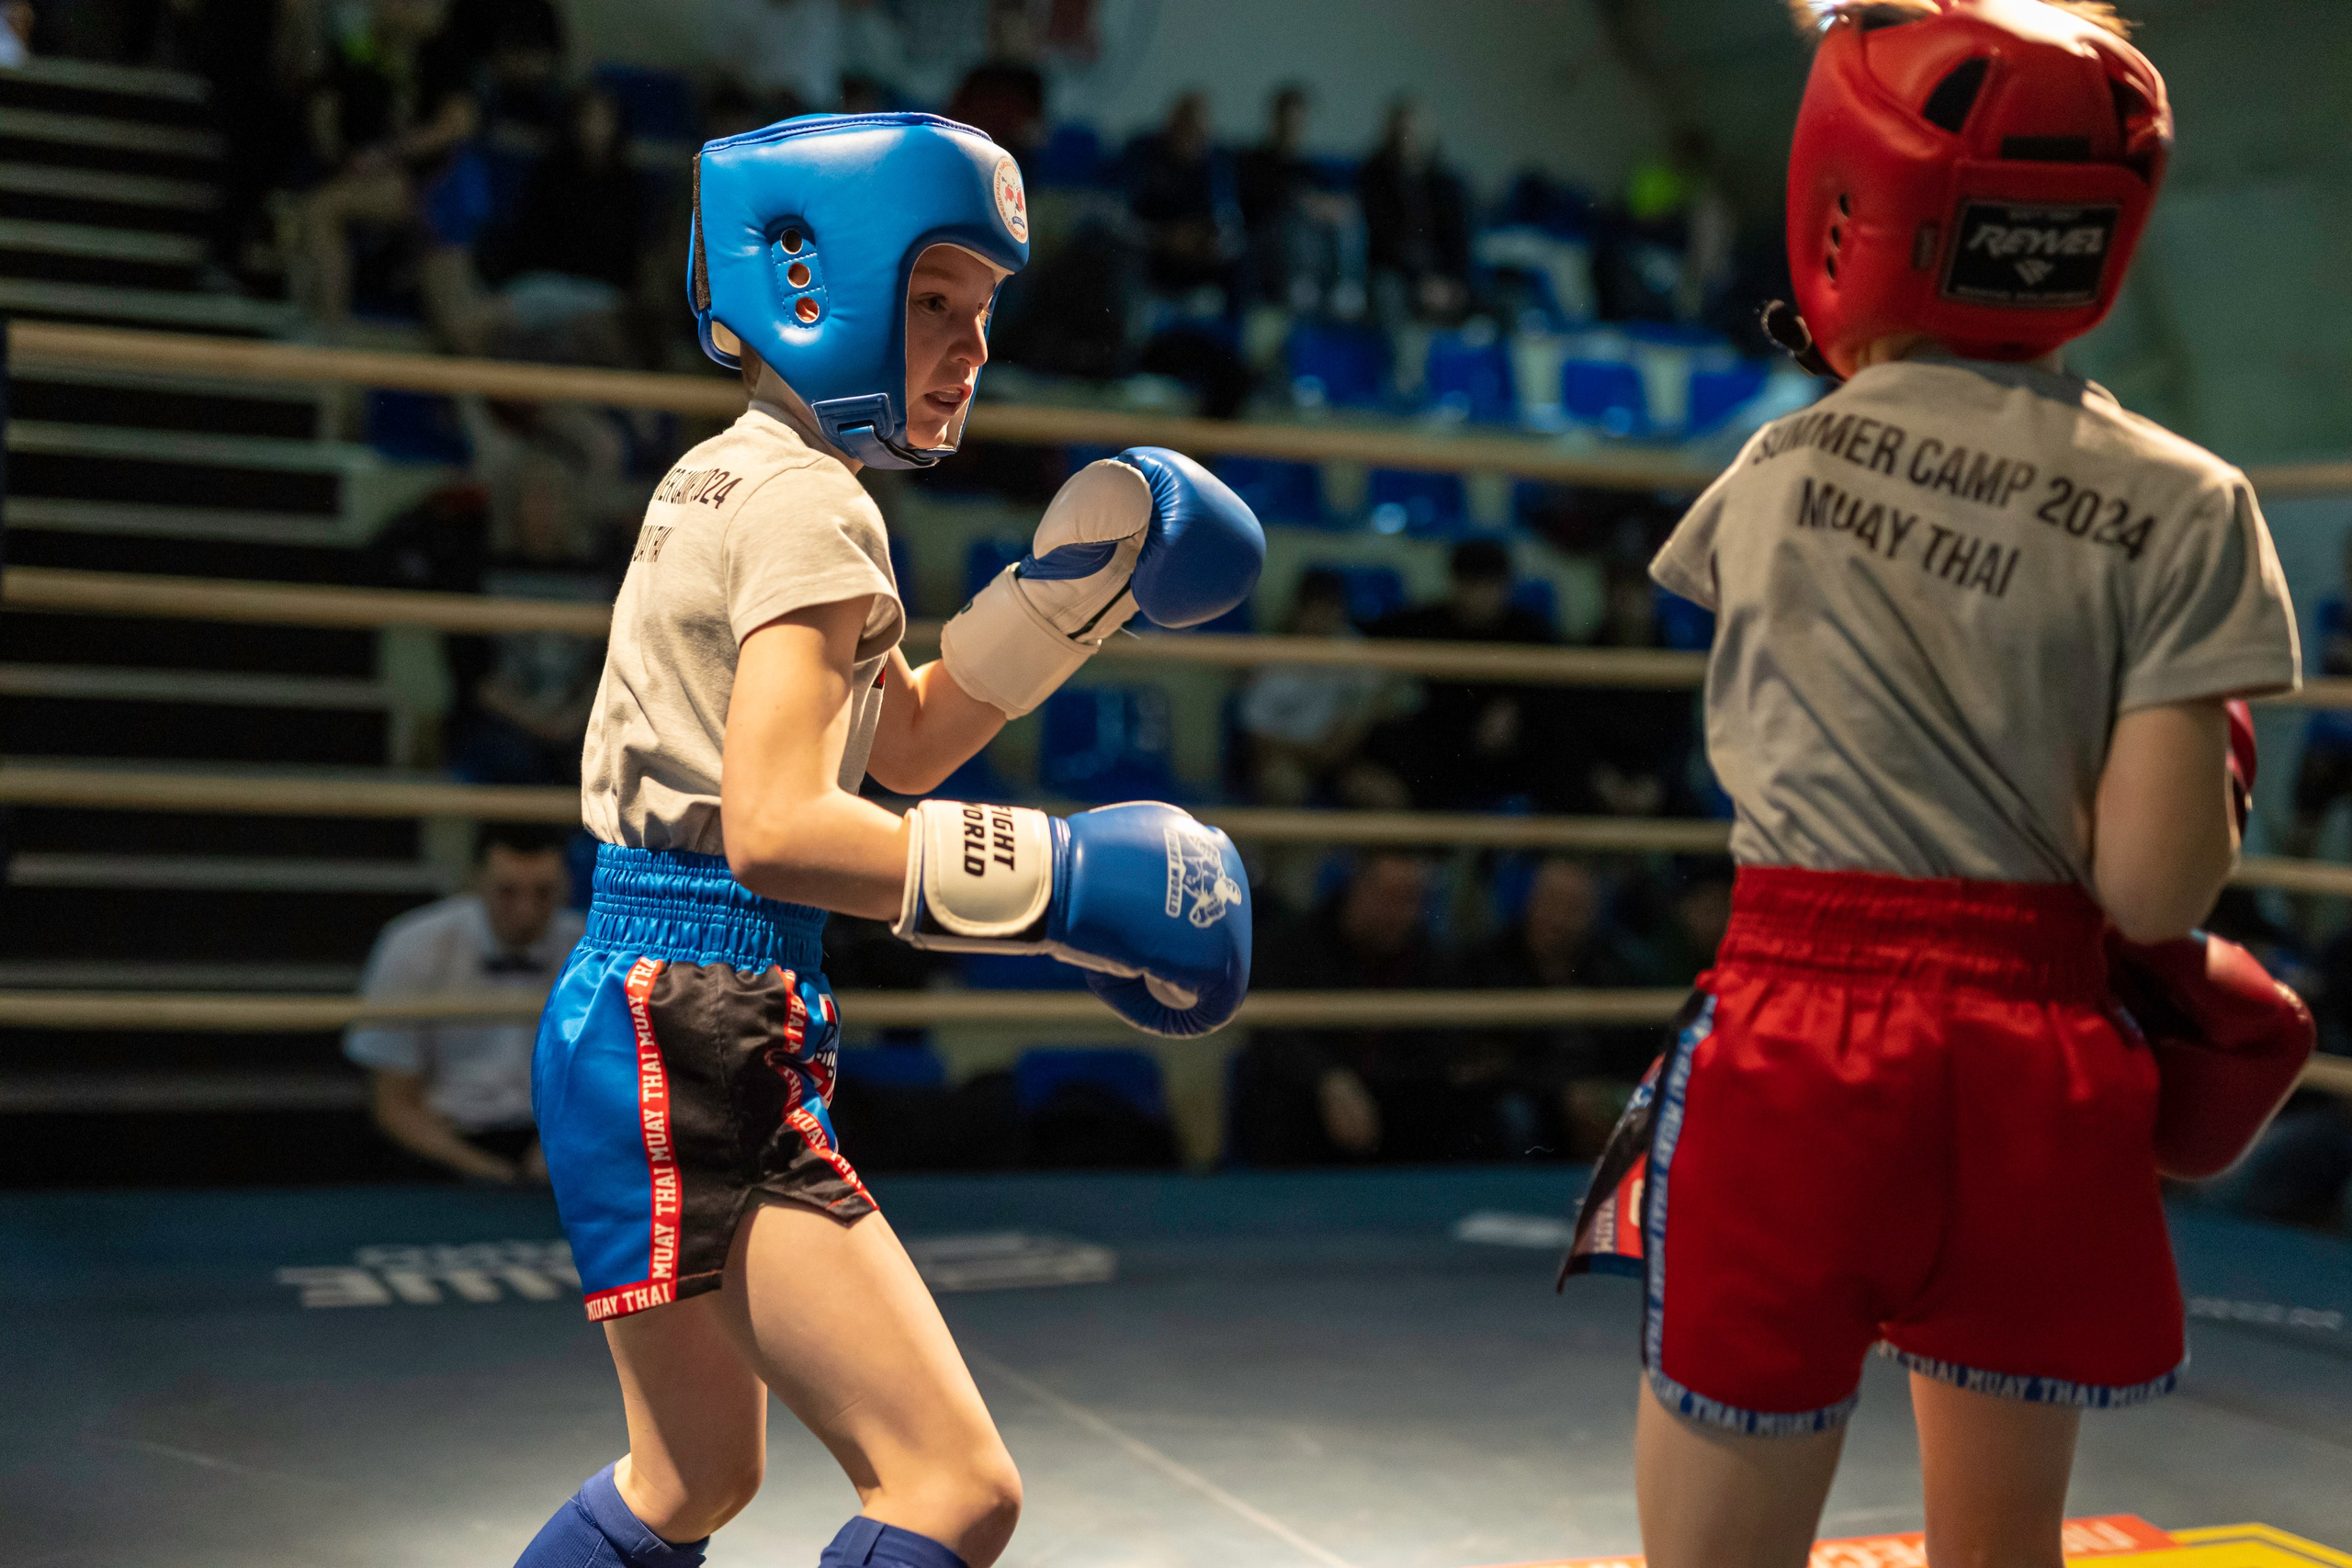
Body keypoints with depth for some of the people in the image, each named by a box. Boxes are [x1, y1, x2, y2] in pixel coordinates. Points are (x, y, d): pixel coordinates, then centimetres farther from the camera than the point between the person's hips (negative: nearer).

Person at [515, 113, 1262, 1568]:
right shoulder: (807, 503, -13)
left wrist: (1080, 585, 14)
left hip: (642, 1025, 10)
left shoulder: (725, 480, 16)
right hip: (690, 1040, -10)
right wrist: (1064, 877, -24)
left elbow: (901, 745, 23)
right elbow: (777, 827, -26)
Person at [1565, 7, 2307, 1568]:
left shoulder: (1770, 473, 3)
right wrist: (2216, 781, 13)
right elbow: (2152, 890, -7)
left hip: (1790, 1047, 0)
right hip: (2038, 1070, 1)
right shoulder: (2177, 508, -3)